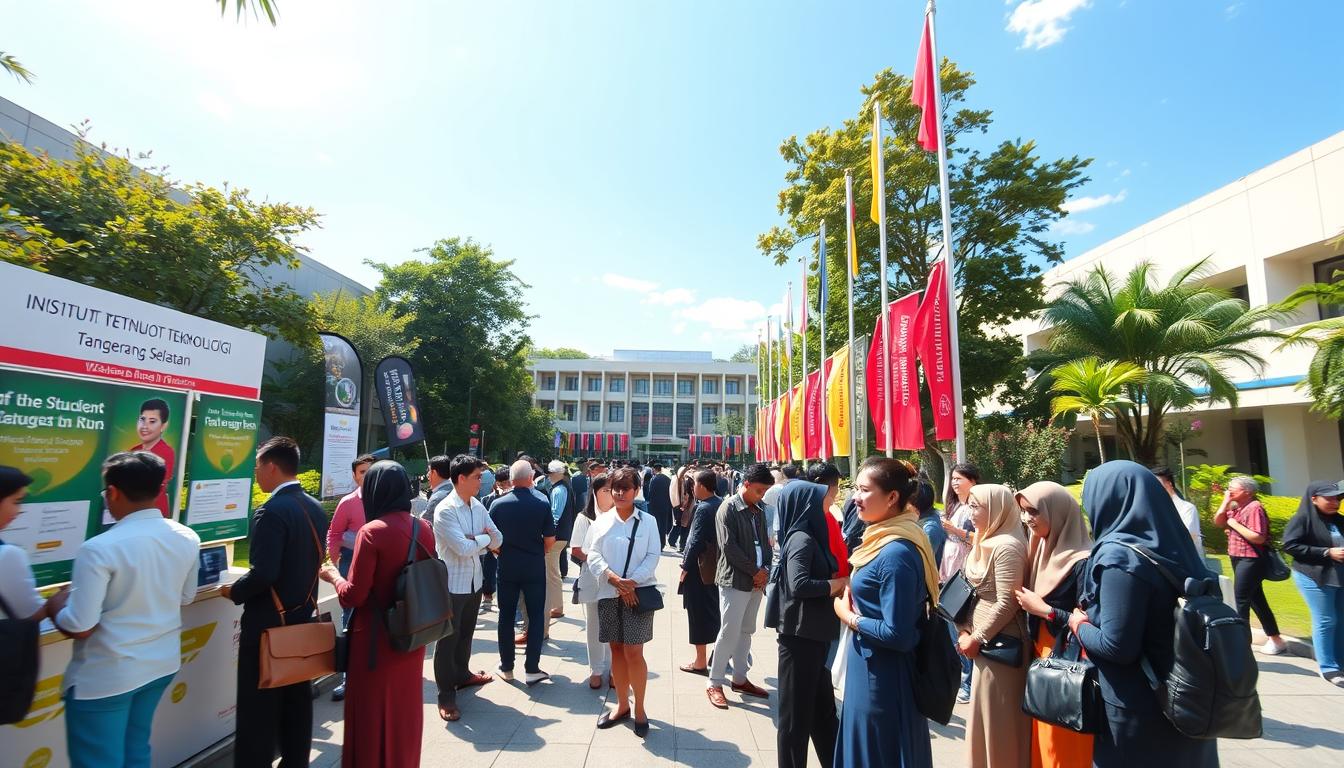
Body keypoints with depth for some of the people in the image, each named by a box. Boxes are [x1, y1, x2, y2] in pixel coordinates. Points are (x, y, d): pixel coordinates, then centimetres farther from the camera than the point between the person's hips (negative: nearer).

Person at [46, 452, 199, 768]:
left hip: (105, 677, -5)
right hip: (162, 663, 6)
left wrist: (55, 605, 0)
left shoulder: (99, 549, -23)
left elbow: (78, 627, -18)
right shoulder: (187, 539, -4)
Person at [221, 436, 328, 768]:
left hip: (268, 623, -8)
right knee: (298, 699, 18)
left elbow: (263, 573, -26)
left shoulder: (271, 511, -21)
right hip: (303, 618, 8)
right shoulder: (315, 508, 5)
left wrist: (233, 591, -7)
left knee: (258, 708, 5)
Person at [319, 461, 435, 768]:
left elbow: (352, 596, -17)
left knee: (372, 711, 14)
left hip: (377, 639, -6)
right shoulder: (424, 529, -3)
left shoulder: (372, 532, -20)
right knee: (405, 706, 23)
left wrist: (332, 575, 1)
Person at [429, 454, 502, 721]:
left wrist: (475, 541, -14)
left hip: (474, 581, 7)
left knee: (466, 633, 23)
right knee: (448, 639, 5)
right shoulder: (445, 510, -19)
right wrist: (484, 538, -8)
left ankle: (462, 674, 42)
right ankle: (446, 696, 18)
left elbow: (497, 540, 3)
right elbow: (463, 548, -25)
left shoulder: (478, 506, 3)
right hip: (452, 584, -7)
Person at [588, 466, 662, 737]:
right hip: (609, 593, 3)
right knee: (616, 650, 12)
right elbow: (593, 556, -1)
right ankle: (622, 705, 29)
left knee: (633, 652, -4)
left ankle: (639, 709, 15)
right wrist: (614, 579, -15)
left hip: (639, 592, -2)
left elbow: (653, 556, -4)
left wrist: (632, 581, -16)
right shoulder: (601, 521, 4)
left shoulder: (648, 521, -1)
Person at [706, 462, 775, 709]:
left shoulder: (758, 511, 12)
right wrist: (754, 571, -13)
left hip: (757, 581, 7)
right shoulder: (728, 508, -10)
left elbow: (765, 543, 14)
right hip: (734, 580, -7)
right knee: (729, 632, -3)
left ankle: (739, 678, 27)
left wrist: (765, 570, -3)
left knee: (746, 631, 15)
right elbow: (729, 546, -16)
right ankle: (714, 684, 9)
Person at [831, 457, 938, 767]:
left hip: (881, 676, -9)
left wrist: (848, 616, -14)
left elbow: (898, 634, -26)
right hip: (874, 669, 9)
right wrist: (851, 599, 0)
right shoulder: (884, 540, 4)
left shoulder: (896, 553, -26)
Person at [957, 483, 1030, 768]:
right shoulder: (985, 541, 10)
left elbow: (1007, 603, -22)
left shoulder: (1007, 546, -19)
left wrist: (977, 638, -15)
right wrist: (965, 629, 4)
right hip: (985, 640, 9)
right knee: (985, 714, 19)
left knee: (999, 717, 6)